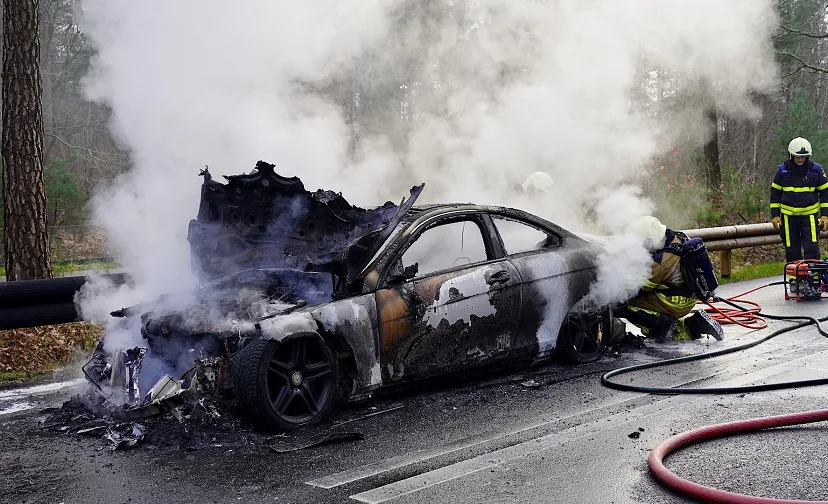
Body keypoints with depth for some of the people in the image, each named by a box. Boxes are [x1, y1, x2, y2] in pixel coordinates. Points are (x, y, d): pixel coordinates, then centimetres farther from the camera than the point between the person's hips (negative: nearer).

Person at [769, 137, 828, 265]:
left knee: (812, 249, -10)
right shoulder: (782, 170, -1)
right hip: (788, 216, 1)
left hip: (810, 215, -1)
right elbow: (775, 193, 7)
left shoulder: (816, 170, -3)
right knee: (792, 250, 4)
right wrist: (775, 215, 2)